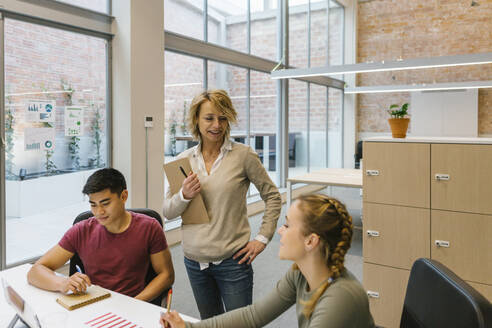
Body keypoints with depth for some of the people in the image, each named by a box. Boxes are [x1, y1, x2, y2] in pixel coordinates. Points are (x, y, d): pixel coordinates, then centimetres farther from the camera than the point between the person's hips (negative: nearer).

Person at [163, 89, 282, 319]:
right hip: (194, 260, 4)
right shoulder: (184, 159, 2)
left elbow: (272, 196, 0)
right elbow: (167, 212, 5)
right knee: (208, 321, 20)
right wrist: (184, 196, -15)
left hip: (232, 259, -4)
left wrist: (262, 238, -5)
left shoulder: (243, 155, -9)